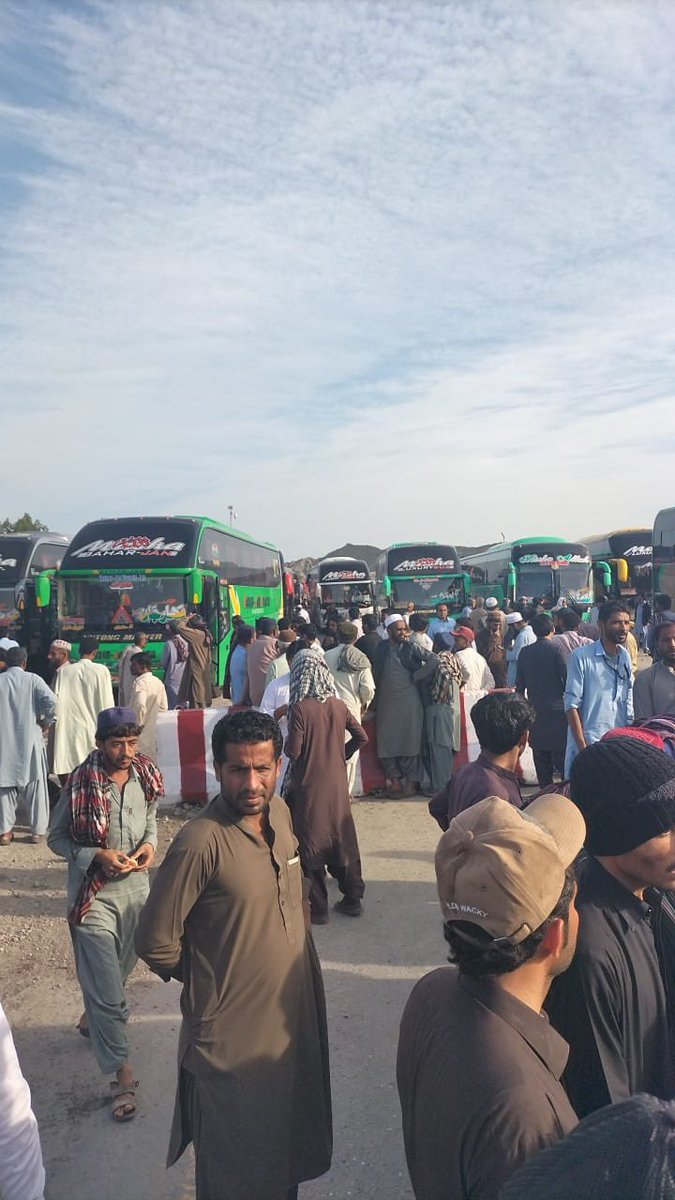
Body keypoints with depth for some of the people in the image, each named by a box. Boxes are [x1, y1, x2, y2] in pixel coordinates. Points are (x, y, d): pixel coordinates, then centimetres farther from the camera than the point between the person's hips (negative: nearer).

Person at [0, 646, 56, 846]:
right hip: (30, 740, -1)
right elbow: (51, 701, -19)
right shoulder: (33, 679, -5)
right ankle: (37, 830, 14)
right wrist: (46, 722, -3)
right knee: (35, 786, 9)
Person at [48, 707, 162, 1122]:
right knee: (106, 985, 0)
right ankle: (123, 1072, 15)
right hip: (94, 893, -5)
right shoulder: (81, 784, -20)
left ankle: (92, 1017, 54)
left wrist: (150, 844, -9)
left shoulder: (146, 776, -7)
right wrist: (98, 856, -22)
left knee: (121, 968, 24)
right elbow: (57, 838, -9)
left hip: (136, 886, 5)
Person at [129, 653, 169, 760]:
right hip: (154, 733, 8)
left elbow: (140, 706, -26)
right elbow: (164, 708, 12)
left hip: (141, 735, -8)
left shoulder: (140, 682, -14)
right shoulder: (159, 683, 10)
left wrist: (137, 726, -16)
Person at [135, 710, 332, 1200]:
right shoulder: (200, 841, -26)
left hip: (296, 1019, 6)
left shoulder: (279, 811, -4)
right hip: (233, 1036, -6)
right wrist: (208, 977, -4)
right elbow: (156, 943, -19)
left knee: (288, 1155, 26)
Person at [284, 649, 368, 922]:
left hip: (309, 786, -5)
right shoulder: (338, 705, -2)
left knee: (310, 843, 7)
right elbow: (361, 737, 5)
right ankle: (352, 899, 26)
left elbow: (293, 751, -16)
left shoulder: (300, 707, -17)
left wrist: (287, 742, 4)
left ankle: (318, 908, 15)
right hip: (337, 783, 5)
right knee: (343, 838, 16)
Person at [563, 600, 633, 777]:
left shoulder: (625, 656, 9)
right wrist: (583, 747, -13)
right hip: (588, 743, -5)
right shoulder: (581, 657, -9)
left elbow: (628, 703, 14)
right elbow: (572, 704, -9)